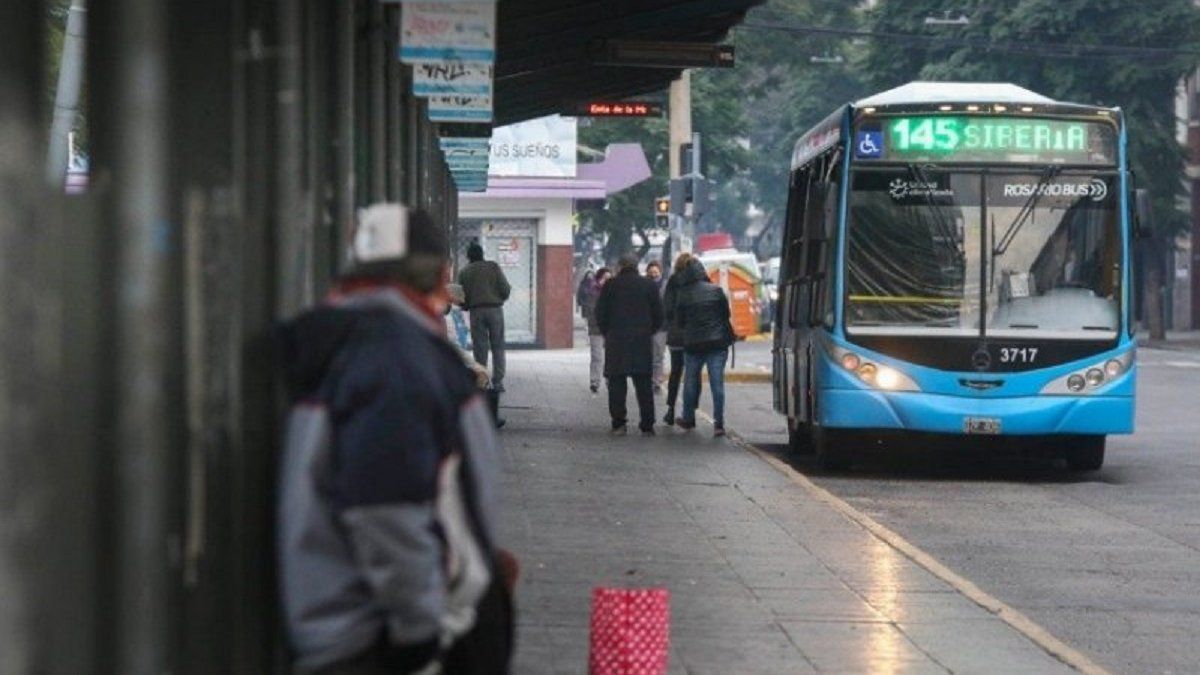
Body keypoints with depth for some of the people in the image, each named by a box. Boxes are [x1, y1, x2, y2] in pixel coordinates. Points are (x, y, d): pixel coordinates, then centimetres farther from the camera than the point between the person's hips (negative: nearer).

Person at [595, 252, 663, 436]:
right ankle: (647, 426, 2)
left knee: (617, 384, 4)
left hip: (616, 340, -1)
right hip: (643, 341, 1)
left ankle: (618, 424, -1)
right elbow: (659, 314, 5)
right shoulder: (649, 285, 3)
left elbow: (600, 314, 1)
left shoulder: (611, 285, 0)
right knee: (644, 385, 5)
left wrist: (607, 333, 14)